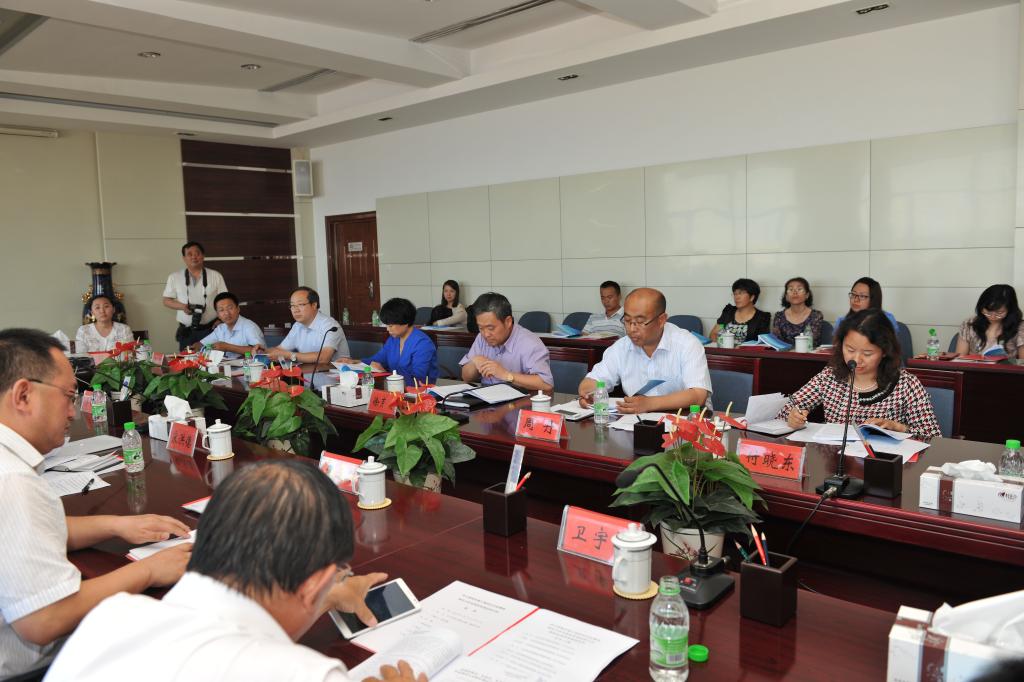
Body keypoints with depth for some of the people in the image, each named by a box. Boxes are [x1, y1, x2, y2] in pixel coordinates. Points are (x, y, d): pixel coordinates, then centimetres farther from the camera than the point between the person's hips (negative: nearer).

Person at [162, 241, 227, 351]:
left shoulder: (215, 276, 4)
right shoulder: (174, 277, 6)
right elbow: (166, 301, 9)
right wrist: (183, 306, -10)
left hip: (211, 329, -1)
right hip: (187, 331, 1)